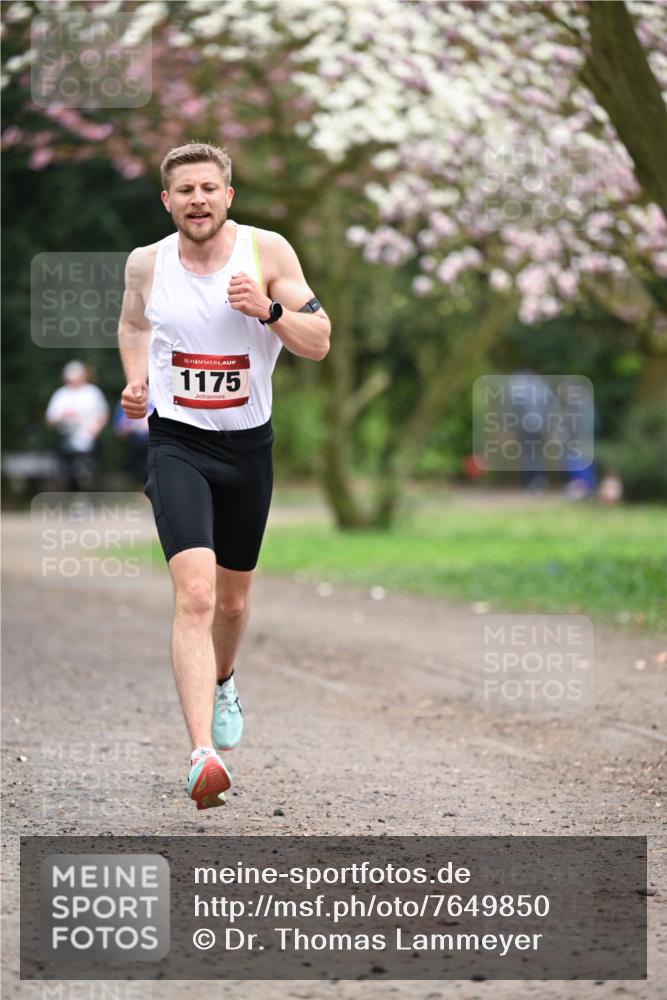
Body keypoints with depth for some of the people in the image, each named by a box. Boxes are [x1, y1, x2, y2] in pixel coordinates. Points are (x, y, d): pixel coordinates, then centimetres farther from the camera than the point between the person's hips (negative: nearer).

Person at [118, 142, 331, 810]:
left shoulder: (267, 252, -7)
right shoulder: (146, 263, -3)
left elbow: (318, 343, -6)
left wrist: (269, 310, -24)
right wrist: (136, 380, 3)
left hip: (247, 446, 2)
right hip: (176, 444, -2)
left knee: (233, 598, 19)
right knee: (194, 592, -22)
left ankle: (221, 681, 53)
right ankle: (202, 756, -30)